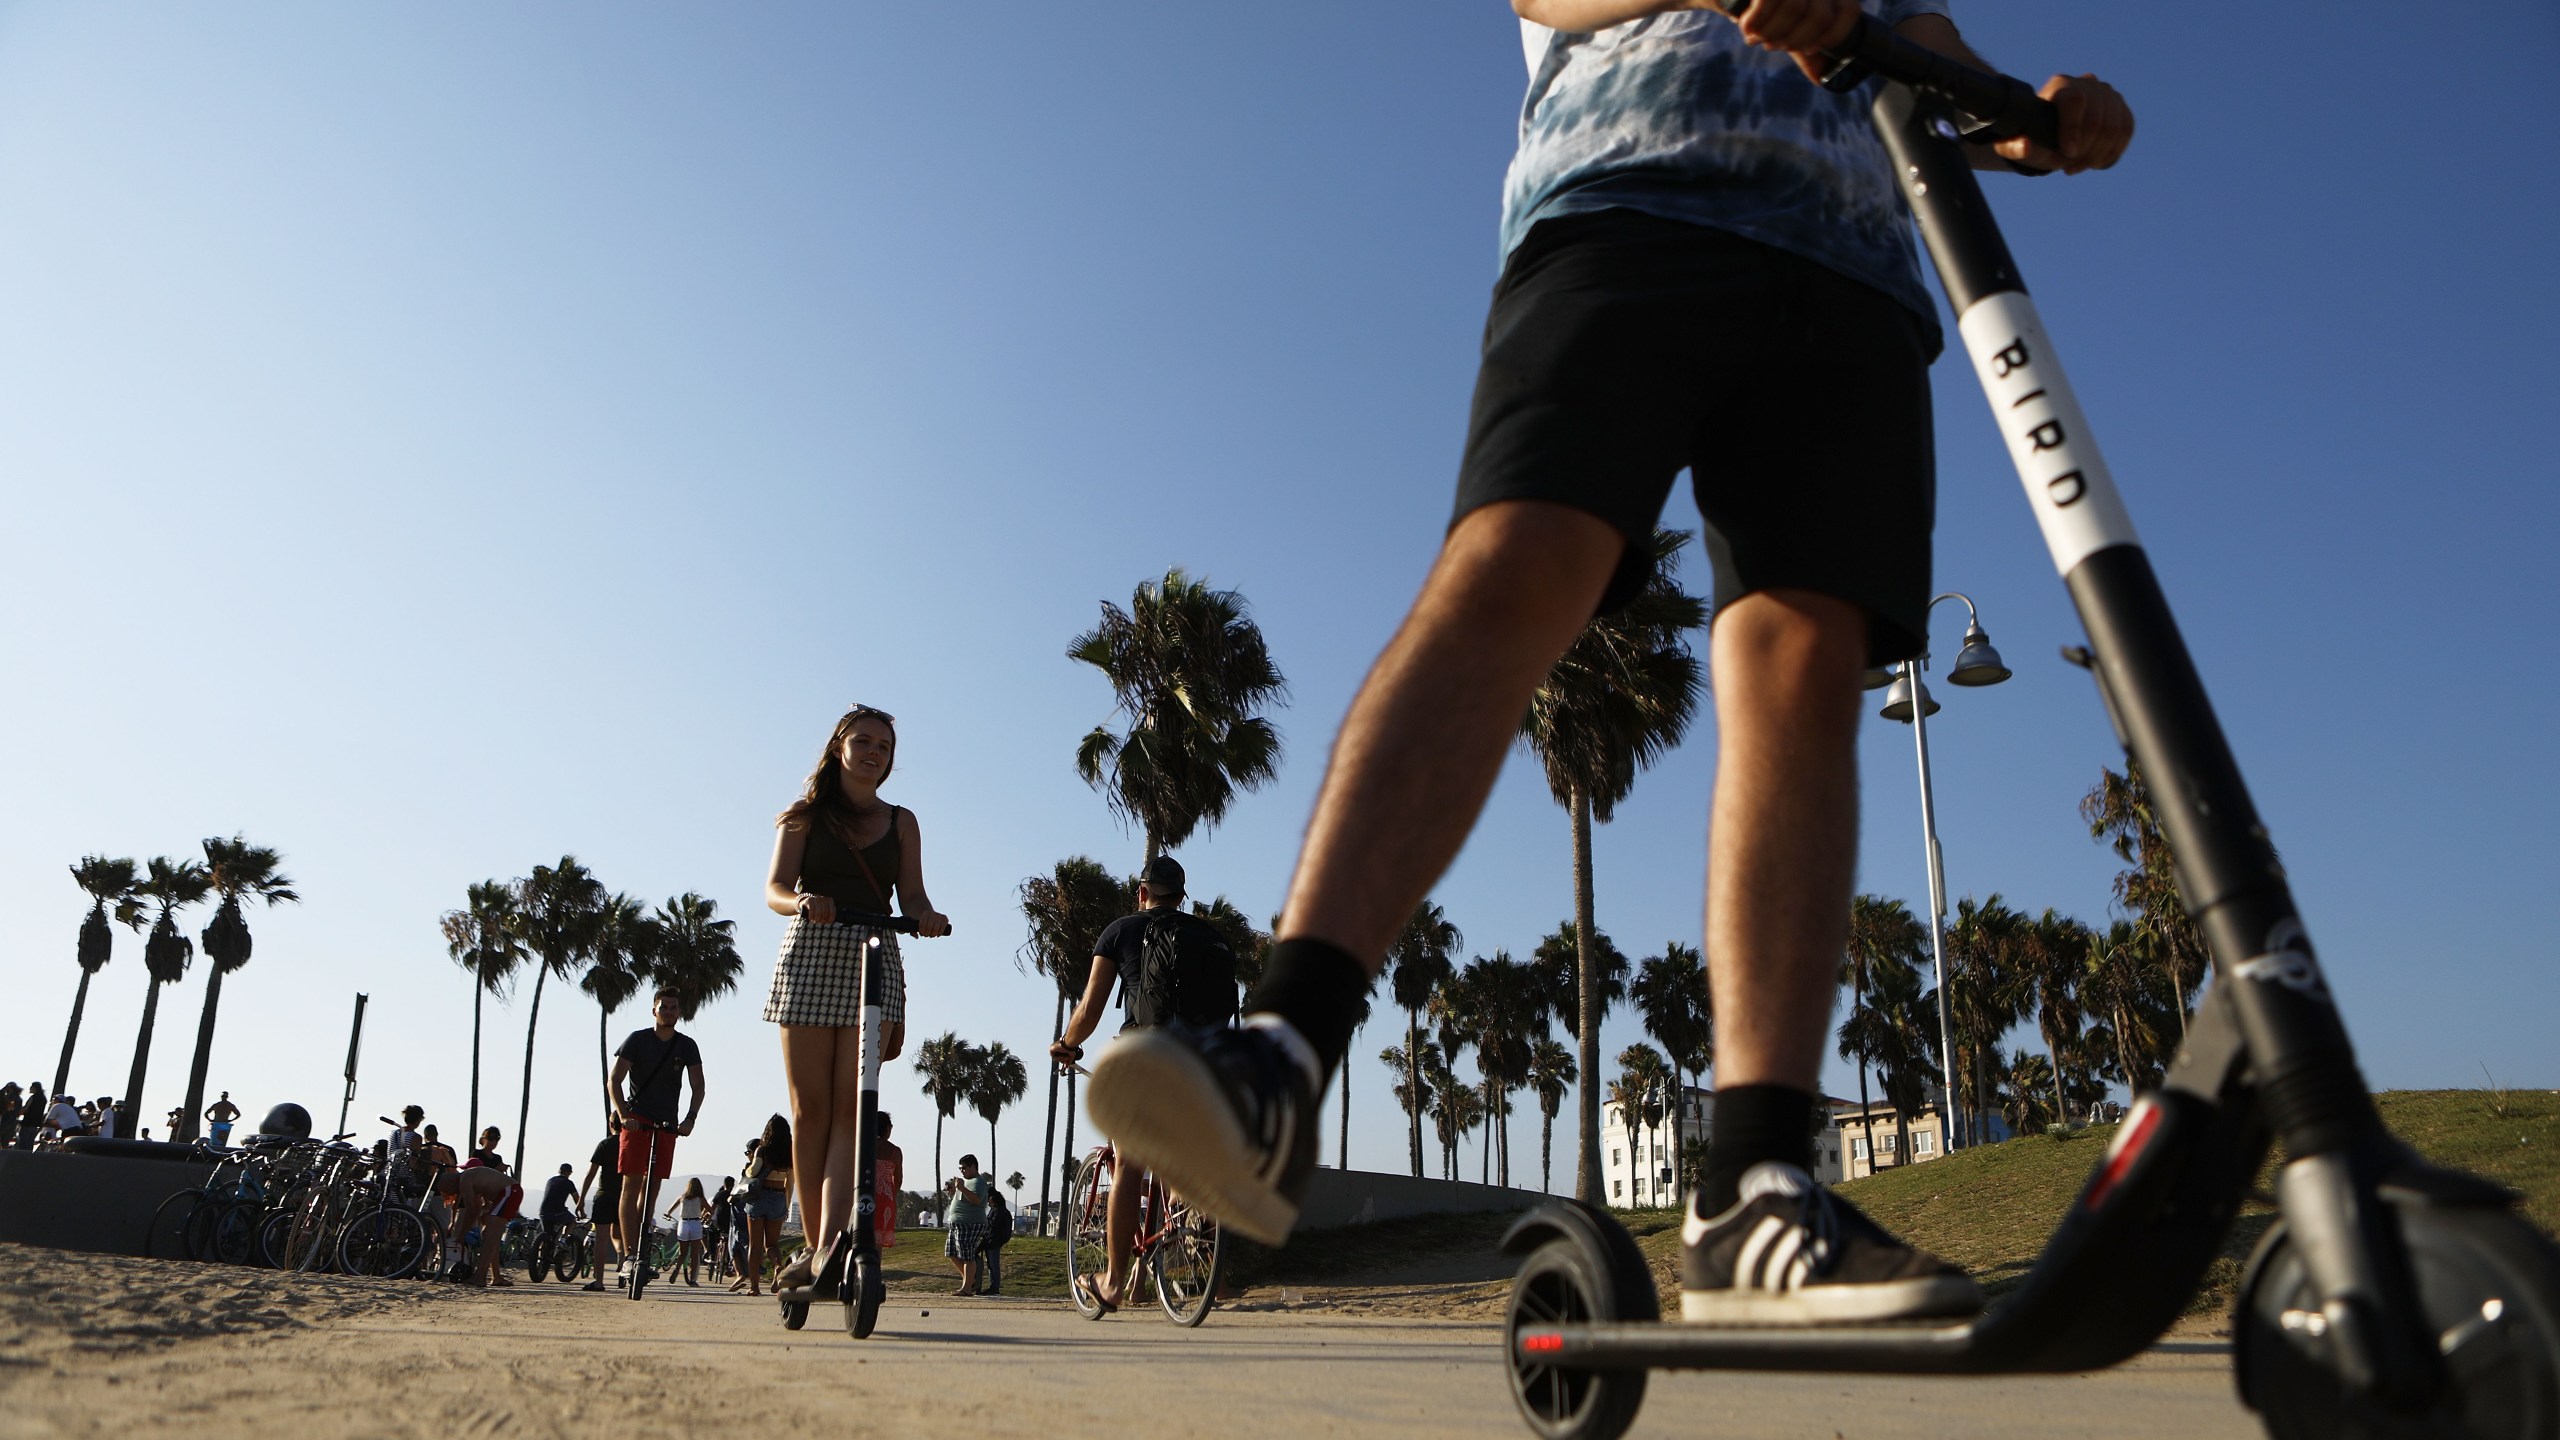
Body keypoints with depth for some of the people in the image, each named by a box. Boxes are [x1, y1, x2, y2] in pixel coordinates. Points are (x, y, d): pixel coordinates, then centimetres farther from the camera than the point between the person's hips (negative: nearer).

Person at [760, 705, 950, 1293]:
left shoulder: (901, 822, 15)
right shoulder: (805, 815, 11)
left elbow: (911, 895, 6)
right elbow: (776, 886, -1)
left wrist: (926, 915, -18)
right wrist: (802, 902, -25)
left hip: (875, 961, 0)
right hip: (809, 955, 0)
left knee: (850, 1105, -10)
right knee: (810, 1106, 0)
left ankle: (829, 1247, -17)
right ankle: (813, 1242, 9)